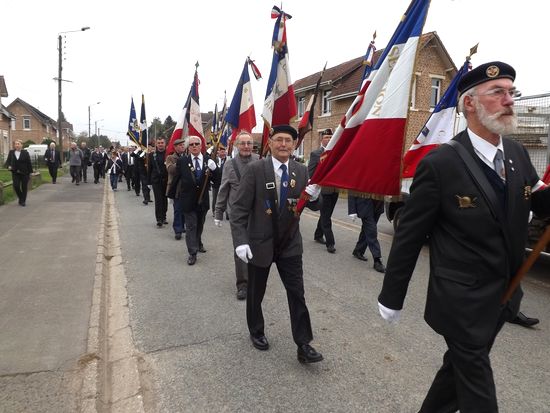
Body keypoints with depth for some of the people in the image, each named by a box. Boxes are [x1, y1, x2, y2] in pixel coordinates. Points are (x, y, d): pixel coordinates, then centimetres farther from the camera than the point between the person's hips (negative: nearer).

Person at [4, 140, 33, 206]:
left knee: (24, 187, 3)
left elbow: (29, 163, -3)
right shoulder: (11, 152, 3)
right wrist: (8, 166, -17)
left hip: (24, 173, -2)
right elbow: (8, 161, 4)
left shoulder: (25, 153, -3)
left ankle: (23, 201, 17)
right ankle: (21, 198, 19)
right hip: (15, 173, 2)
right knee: (16, 186, -6)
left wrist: (30, 171, -4)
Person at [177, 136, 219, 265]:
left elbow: (215, 179, -7)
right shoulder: (182, 161, -7)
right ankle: (192, 253, 7)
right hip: (188, 200, -3)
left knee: (199, 225, 22)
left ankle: (198, 243, 44)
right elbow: (177, 177, 1)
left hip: (203, 199, 3)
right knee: (191, 226, 0)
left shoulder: (208, 160, -4)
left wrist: (214, 168, -25)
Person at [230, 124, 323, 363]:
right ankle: (256, 332, 41)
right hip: (260, 243, -2)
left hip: (290, 244, 2)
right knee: (256, 293, 16)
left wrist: (314, 197, -18)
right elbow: (239, 208, -14)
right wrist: (240, 241, -22)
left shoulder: (301, 171, -1)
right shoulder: (255, 169, -12)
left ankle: (303, 345, 17)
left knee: (297, 294, 4)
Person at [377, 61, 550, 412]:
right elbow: (409, 236, -15)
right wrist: (392, 298, -9)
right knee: (476, 383, 10)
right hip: (463, 300, -7)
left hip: (503, 297, 7)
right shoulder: (440, 163, -20)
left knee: (459, 368, 24)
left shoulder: (517, 154, 1)